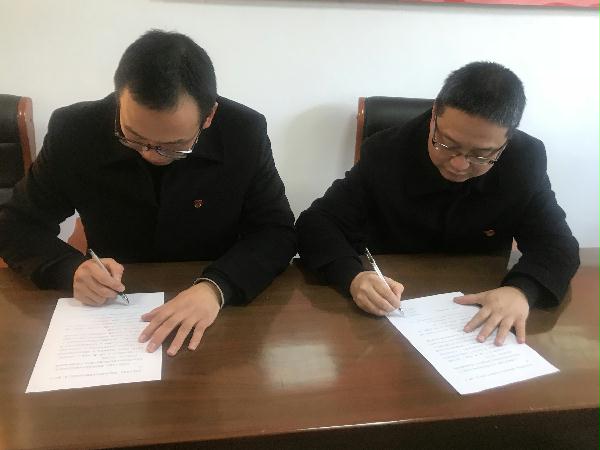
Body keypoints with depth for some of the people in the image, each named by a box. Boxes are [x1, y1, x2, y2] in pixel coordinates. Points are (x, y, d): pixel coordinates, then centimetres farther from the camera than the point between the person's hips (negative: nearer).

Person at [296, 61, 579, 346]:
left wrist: (522, 290, -30)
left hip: (480, 318, 2)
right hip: (391, 315, -1)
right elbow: (316, 225, -14)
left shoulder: (524, 162, -10)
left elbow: (557, 243, -7)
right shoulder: (385, 153, -14)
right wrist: (353, 277, -34)